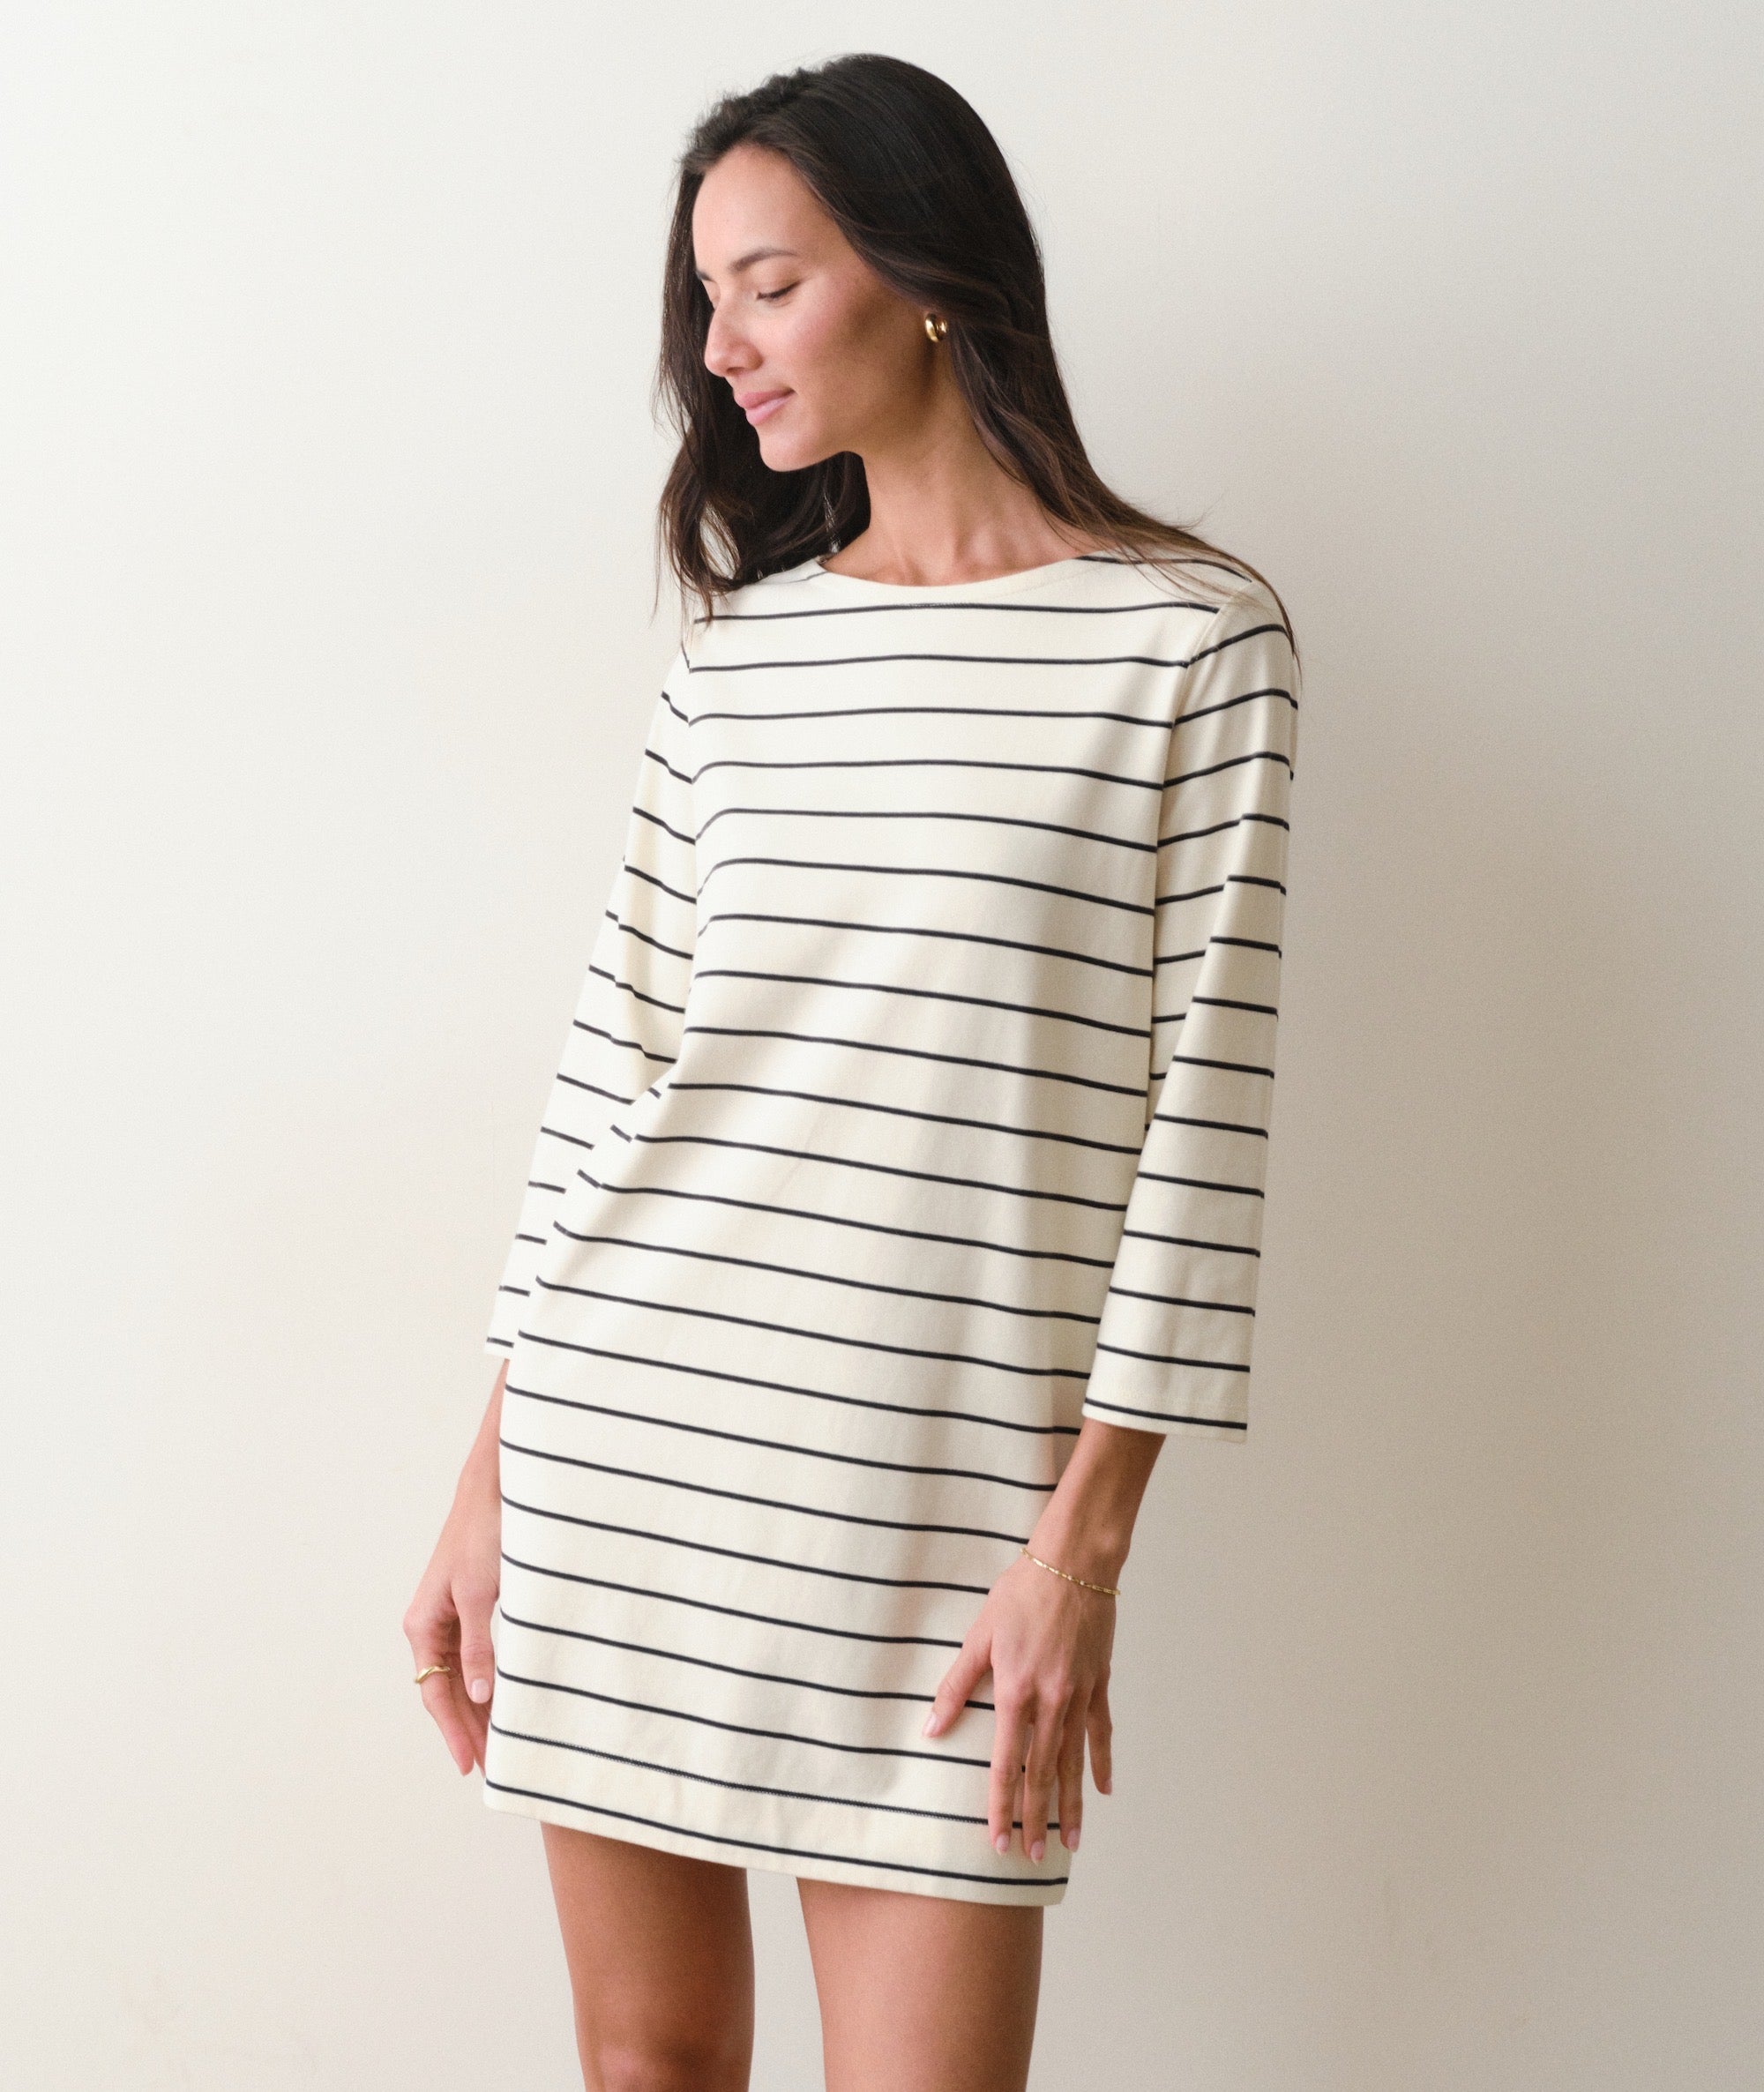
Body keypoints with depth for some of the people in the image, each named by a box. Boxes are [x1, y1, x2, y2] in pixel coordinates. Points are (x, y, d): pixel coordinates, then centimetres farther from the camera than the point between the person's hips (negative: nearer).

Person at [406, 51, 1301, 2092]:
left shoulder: (1191, 637, -2)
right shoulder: (737, 641, 11)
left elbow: (1204, 1097, -5)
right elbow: (618, 1047, 10)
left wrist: (1085, 1535, -10)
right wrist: (490, 1478, 7)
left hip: (927, 1468, -4)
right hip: (617, 1422, 4)